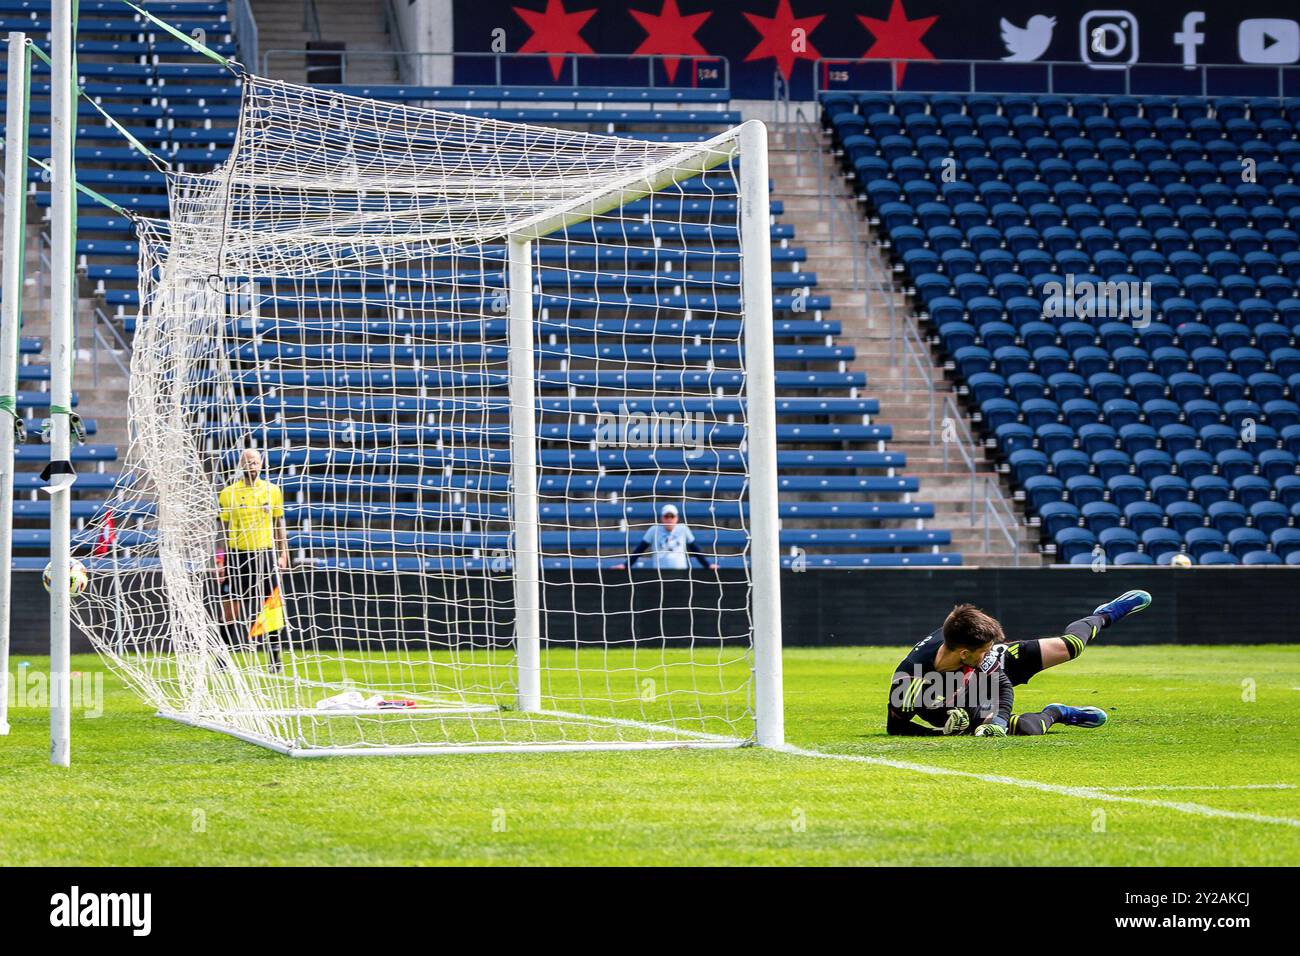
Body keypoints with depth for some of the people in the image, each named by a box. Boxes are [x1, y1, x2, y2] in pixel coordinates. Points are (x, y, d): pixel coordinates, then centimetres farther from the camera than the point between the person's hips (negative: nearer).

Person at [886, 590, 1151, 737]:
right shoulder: (908, 681, -43)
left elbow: (1004, 685, -15)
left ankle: (1103, 617, 37)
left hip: (991, 674, 3)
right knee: (1026, 729, -26)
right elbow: (895, 727, -28)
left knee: (1067, 647, 3)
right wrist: (944, 730, -38)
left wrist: (998, 720, -32)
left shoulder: (984, 656, -32)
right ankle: (1054, 714, 12)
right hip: (960, 711, -3)